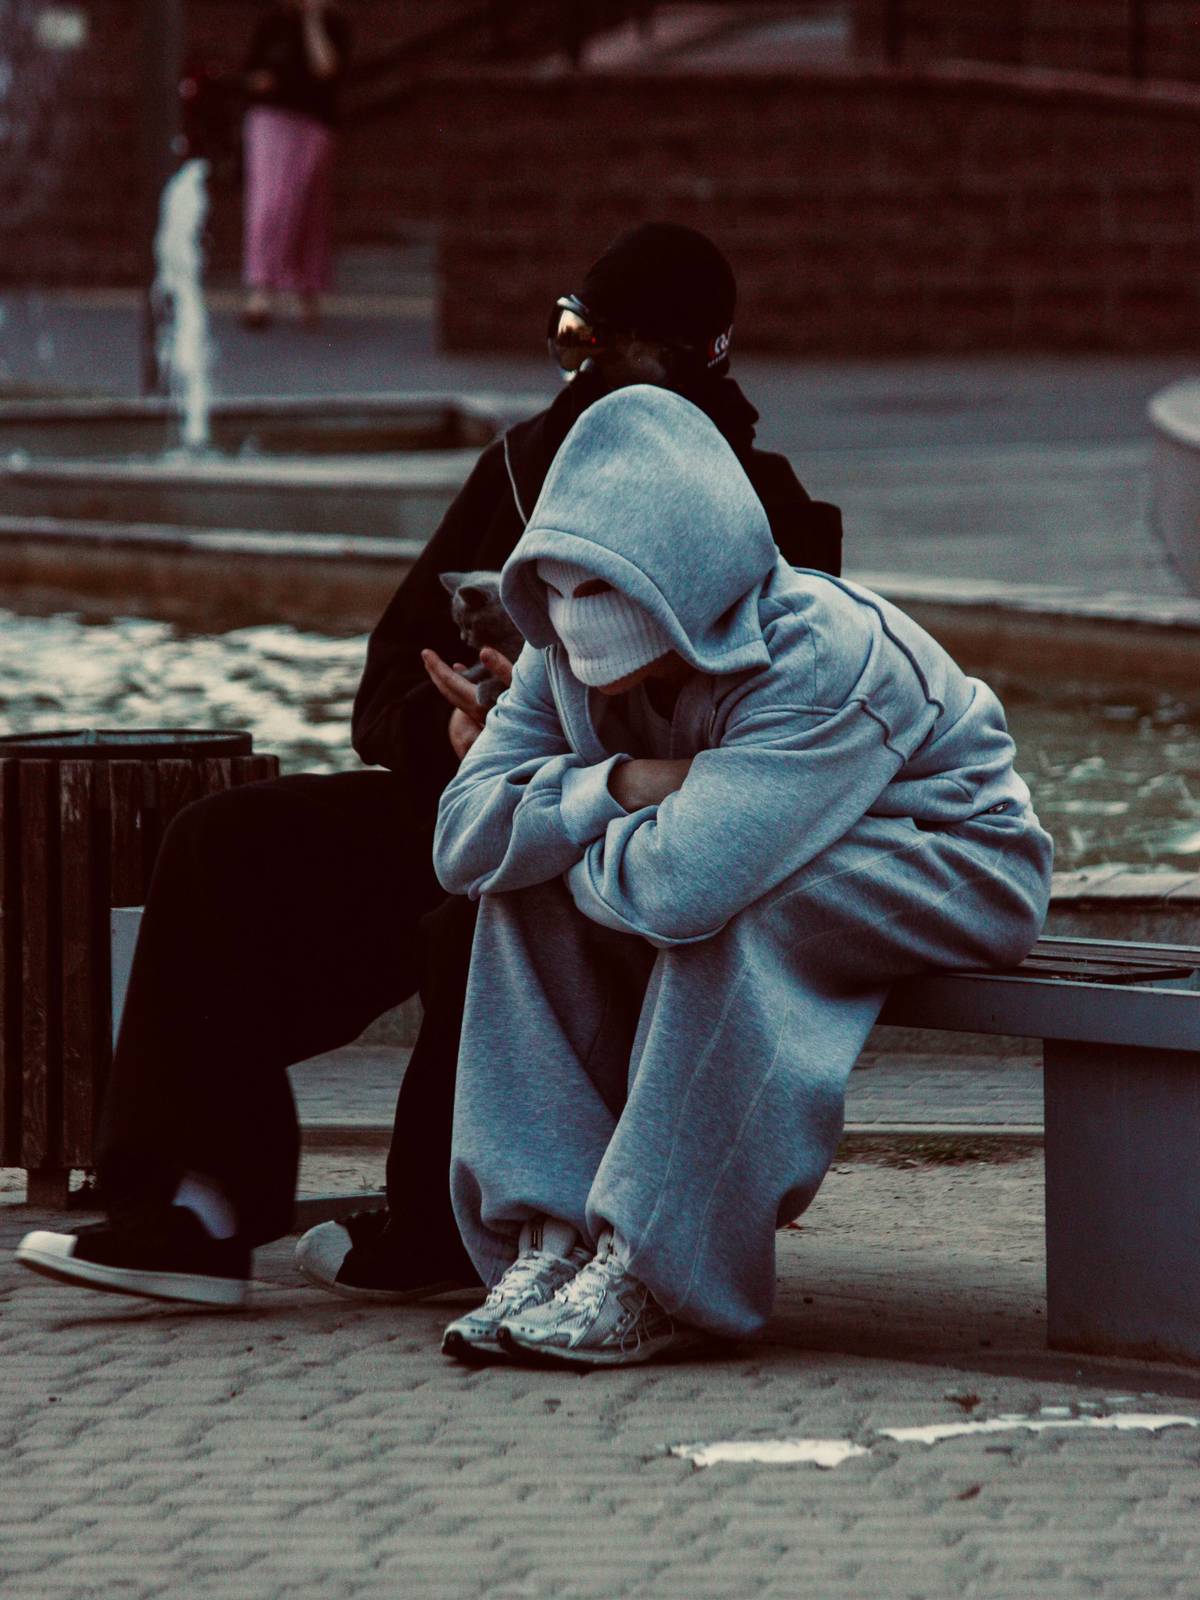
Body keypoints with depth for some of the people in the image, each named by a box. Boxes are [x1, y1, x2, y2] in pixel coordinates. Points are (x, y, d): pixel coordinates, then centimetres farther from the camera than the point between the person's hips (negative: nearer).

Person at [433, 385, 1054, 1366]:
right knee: (529, 888, -12)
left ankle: (653, 1279, -31)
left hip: (954, 872, -8)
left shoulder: (823, 658, -33)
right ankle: (551, 1238, -17)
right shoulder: (571, 661, -9)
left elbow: (684, 882, -44)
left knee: (724, 911, -36)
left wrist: (579, 850, -23)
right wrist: (618, 785, -29)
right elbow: (463, 841, -15)